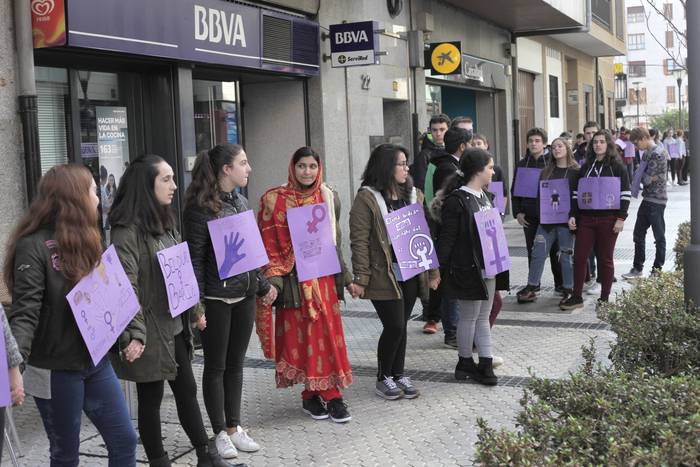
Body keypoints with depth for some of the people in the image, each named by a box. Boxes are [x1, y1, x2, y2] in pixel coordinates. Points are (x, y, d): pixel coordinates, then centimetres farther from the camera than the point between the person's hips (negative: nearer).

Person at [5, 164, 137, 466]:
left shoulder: (84, 239, 9)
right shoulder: (34, 245, -16)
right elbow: (26, 312, -24)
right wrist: (15, 360, -37)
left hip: (94, 360, 7)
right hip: (56, 370, -7)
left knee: (124, 440, 8)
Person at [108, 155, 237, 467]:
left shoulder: (165, 223, 10)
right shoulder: (127, 230, -18)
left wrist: (195, 310, 18)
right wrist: (132, 335, -26)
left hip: (175, 326, 8)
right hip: (150, 332, -8)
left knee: (187, 390, 15)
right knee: (150, 399, 6)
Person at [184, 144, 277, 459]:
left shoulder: (241, 202, 10)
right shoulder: (200, 207, -13)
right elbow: (195, 258, -14)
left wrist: (263, 286, 18)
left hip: (244, 296, 7)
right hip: (216, 299, -7)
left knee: (236, 363, 13)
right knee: (216, 366, 5)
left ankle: (233, 426, 24)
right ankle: (220, 433, 15)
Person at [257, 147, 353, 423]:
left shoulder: (328, 197, 8)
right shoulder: (275, 200, -4)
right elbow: (268, 244, -6)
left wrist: (344, 275, 15)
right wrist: (273, 280, -14)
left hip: (323, 277, 3)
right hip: (294, 279, -3)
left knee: (327, 335, 2)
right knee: (300, 337, 2)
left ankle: (328, 394, 10)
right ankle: (314, 394, 13)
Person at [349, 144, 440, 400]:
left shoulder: (413, 195, 11)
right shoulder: (367, 198, -9)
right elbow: (359, 241, -12)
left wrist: (432, 270, 11)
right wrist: (361, 278, -16)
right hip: (383, 274, -6)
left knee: (400, 326, 11)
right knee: (394, 326, -5)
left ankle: (399, 374, 24)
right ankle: (383, 378, 13)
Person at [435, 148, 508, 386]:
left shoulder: (486, 197, 10)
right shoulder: (457, 201, -16)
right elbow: (447, 238, -16)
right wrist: (438, 269, -18)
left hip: (487, 267, 8)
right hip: (467, 269, -8)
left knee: (483, 317, 11)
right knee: (469, 317, 4)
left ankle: (485, 365, 17)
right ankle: (465, 363, 19)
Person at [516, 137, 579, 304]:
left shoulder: (575, 171, 0)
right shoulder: (546, 171, 13)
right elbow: (540, 193, 13)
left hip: (566, 220, -3)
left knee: (566, 256, 4)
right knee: (538, 253, 1)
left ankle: (568, 291, 14)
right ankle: (530, 289, 8)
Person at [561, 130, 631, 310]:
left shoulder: (617, 167, 0)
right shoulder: (585, 167, 12)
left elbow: (625, 194, -4)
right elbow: (576, 192, 14)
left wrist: (621, 218, -11)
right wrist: (573, 215, 5)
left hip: (608, 220, -4)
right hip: (585, 219, 4)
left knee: (605, 259, 4)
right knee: (579, 257, 1)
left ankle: (604, 298, 14)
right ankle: (576, 297, 9)